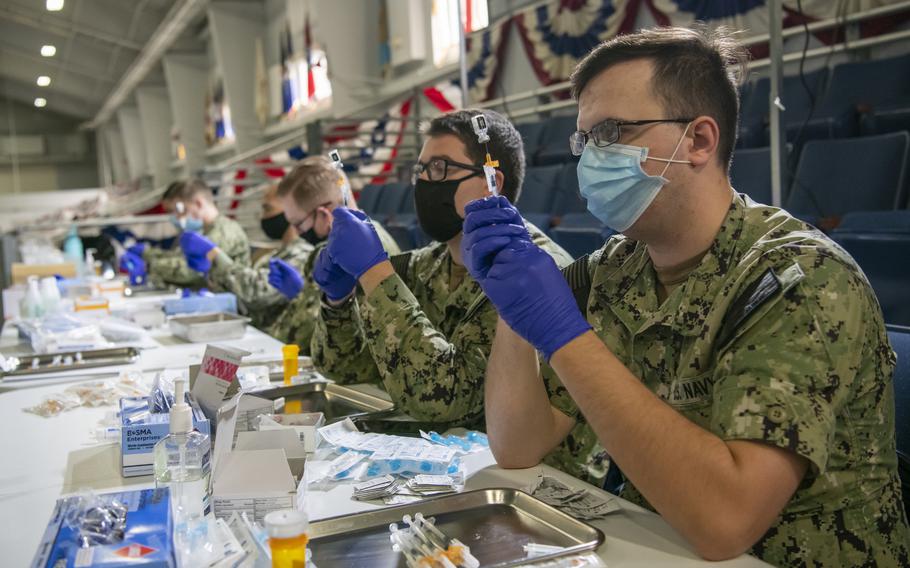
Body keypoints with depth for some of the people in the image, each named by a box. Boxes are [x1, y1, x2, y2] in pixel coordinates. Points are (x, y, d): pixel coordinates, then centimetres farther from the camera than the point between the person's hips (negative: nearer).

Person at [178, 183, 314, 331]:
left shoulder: (304, 254, -15)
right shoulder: (281, 252, 17)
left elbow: (258, 290, -25)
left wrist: (212, 253, -17)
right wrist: (206, 263, 5)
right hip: (251, 329, 9)